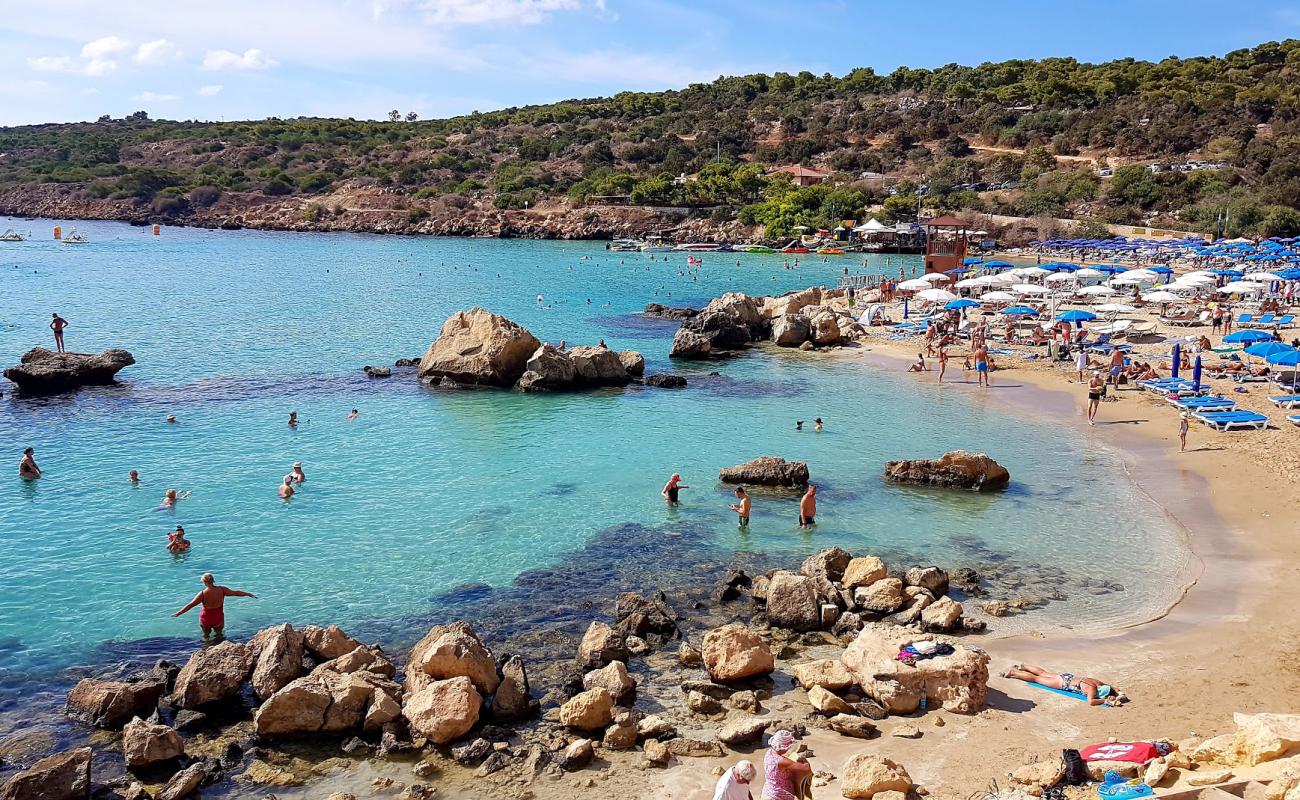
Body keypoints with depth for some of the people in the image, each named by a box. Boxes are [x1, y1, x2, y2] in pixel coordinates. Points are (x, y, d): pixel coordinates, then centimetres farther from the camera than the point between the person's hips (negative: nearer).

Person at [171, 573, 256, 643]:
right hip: (218, 618, 2)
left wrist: (178, 613, -7)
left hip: (206, 619, -1)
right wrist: (249, 594, 12)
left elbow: (190, 605, -15)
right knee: (219, 635, 24)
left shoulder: (203, 593, -18)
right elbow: (235, 593, -1)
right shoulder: (221, 590, -11)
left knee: (206, 636, 22)